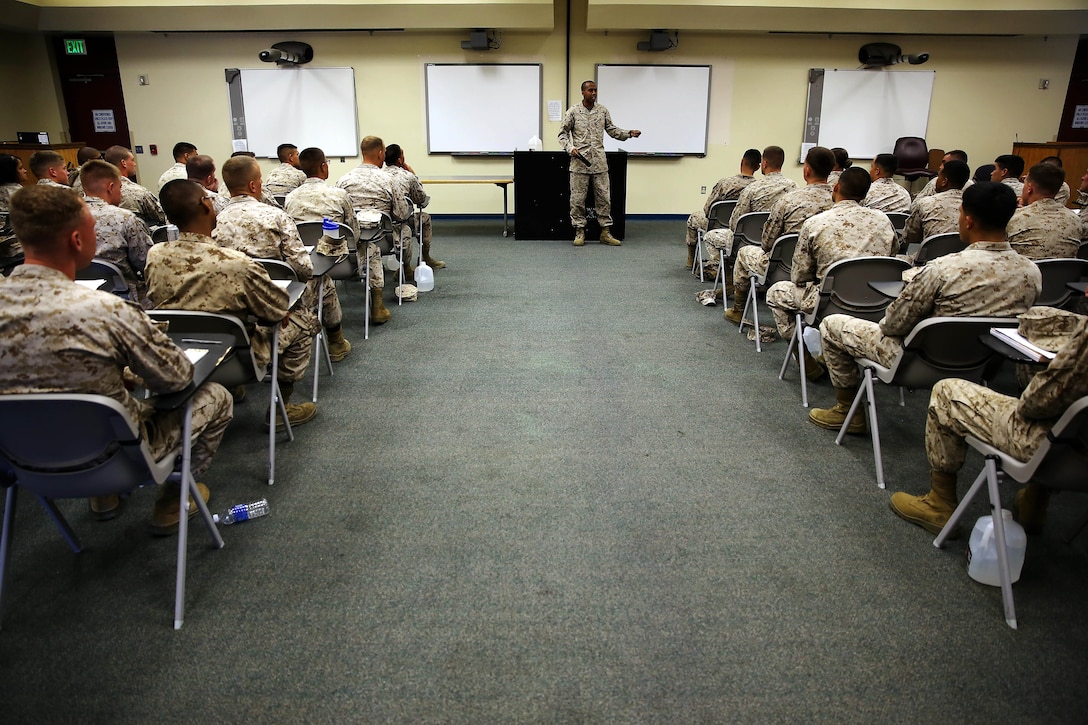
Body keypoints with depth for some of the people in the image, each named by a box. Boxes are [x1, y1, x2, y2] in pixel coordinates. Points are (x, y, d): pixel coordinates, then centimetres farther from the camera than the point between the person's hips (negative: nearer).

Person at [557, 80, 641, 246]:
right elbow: (563, 133, 3)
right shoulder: (573, 112, 0)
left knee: (604, 197, 3)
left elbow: (612, 130, 13)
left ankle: (605, 232, 10)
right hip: (579, 162, -2)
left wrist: (629, 133, -1)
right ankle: (579, 232, 11)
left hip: (599, 162, 2)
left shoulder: (603, 111, 8)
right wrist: (570, 148, -13)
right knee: (577, 198, 0)